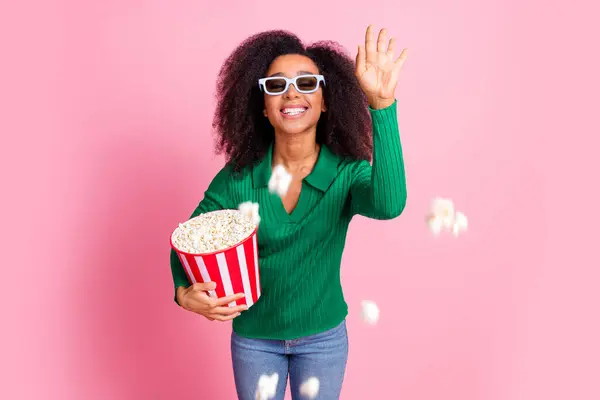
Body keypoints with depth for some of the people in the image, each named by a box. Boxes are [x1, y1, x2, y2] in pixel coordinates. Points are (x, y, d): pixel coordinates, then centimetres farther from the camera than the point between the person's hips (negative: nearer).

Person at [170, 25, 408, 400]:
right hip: (253, 337, 1)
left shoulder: (348, 173, -18)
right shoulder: (238, 176, -15)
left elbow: (389, 205, -40)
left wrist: (382, 105, -51)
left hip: (323, 338, 0)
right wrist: (184, 292, -25)